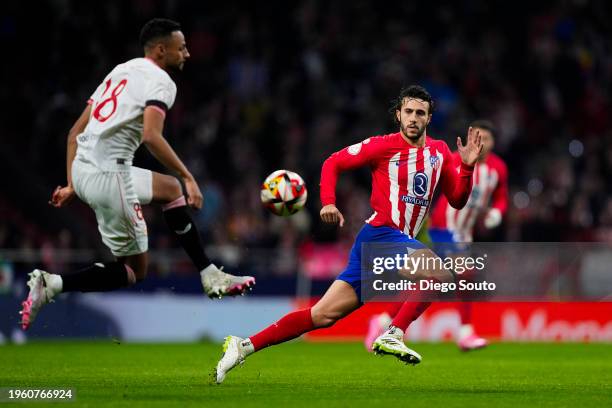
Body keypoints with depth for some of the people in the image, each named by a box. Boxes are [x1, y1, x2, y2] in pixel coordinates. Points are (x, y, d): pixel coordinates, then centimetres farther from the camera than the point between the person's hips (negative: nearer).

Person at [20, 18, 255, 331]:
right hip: (109, 176, -9)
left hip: (82, 168, 9)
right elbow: (151, 137, -22)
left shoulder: (120, 71, 21)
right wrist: (189, 177, -16)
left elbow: (75, 133, 20)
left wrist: (72, 185, 22)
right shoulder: (160, 81, -5)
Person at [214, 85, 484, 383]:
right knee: (443, 276, -26)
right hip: (381, 233, -6)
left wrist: (467, 166, 0)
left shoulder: (439, 152, 14)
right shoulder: (383, 146, -4)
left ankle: (244, 346, 4)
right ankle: (392, 335, -18)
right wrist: (328, 202, -12)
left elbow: (457, 200, 16)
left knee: (324, 315, 3)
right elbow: (333, 163, 3)